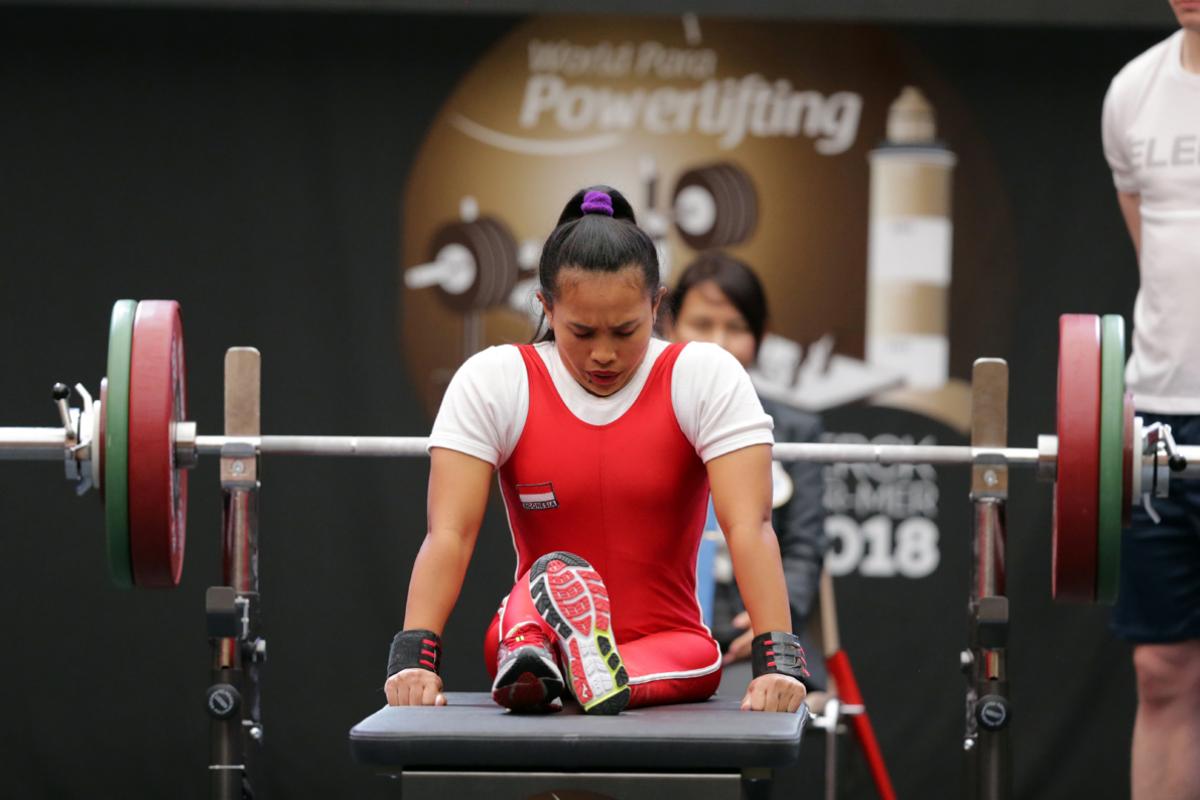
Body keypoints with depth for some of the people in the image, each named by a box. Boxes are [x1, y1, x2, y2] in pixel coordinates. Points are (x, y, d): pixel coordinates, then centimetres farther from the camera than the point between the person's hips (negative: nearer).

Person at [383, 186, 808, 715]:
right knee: (557, 574, -35)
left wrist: (778, 661, -29)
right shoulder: (494, 380, -3)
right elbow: (449, 532, -13)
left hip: (668, 641, 0)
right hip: (533, 627, 0)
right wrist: (413, 657, -27)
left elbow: (749, 526, -16)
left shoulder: (705, 375, -5)